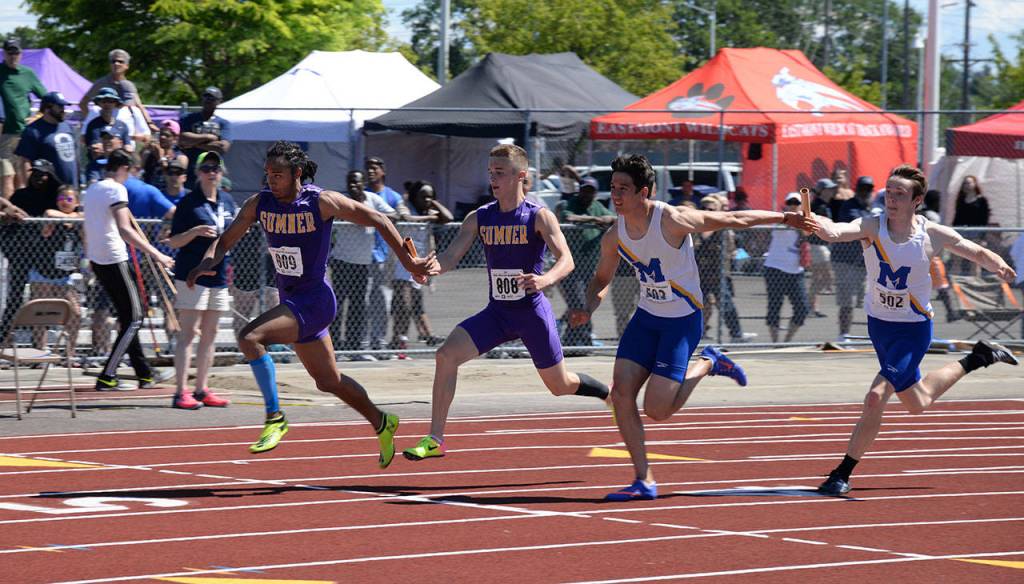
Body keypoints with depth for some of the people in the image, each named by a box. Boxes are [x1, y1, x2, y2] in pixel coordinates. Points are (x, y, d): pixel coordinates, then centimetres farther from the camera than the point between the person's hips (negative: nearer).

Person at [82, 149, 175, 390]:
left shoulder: (91, 190, 15)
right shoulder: (116, 190, -12)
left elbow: (87, 230, 23)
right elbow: (124, 230, -24)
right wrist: (156, 254, -25)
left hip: (96, 260, 9)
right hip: (114, 260, -9)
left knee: (127, 317, 16)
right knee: (133, 319, -4)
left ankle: (145, 374, 21)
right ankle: (107, 377, -8)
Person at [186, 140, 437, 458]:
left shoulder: (322, 202, -15)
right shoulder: (259, 204, 0)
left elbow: (379, 221, -7)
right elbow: (226, 240, 7)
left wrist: (409, 263, -5)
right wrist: (206, 264, -16)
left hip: (314, 301, -7)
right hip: (290, 300, 7)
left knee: (250, 337, -26)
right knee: (327, 381, 18)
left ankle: (275, 417, -16)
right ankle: (382, 423, 40)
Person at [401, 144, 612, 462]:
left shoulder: (539, 217, -11)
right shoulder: (479, 218, 1)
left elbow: (566, 259, -20)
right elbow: (450, 258, -3)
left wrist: (545, 279, -42)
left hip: (532, 311, -4)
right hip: (497, 312, 4)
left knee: (560, 385, 8)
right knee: (446, 355, -18)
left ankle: (613, 395, 40)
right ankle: (435, 439, -15)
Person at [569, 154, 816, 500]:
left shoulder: (673, 221, -22)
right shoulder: (614, 238, -4)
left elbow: (733, 220, -11)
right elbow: (601, 280, 14)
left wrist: (784, 218, -7)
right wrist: (588, 309, -7)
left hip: (683, 320, -6)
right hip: (646, 316, 6)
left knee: (656, 410, -13)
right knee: (621, 393, -10)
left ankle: (707, 365, 15)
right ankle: (644, 481, 0)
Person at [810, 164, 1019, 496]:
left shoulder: (933, 235, -15)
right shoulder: (872, 228, -16)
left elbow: (979, 253, 1)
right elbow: (835, 232, -38)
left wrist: (999, 266, -21)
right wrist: (816, 225, -61)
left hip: (913, 329, -4)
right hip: (877, 323, 4)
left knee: (876, 397, -15)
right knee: (917, 404, 16)